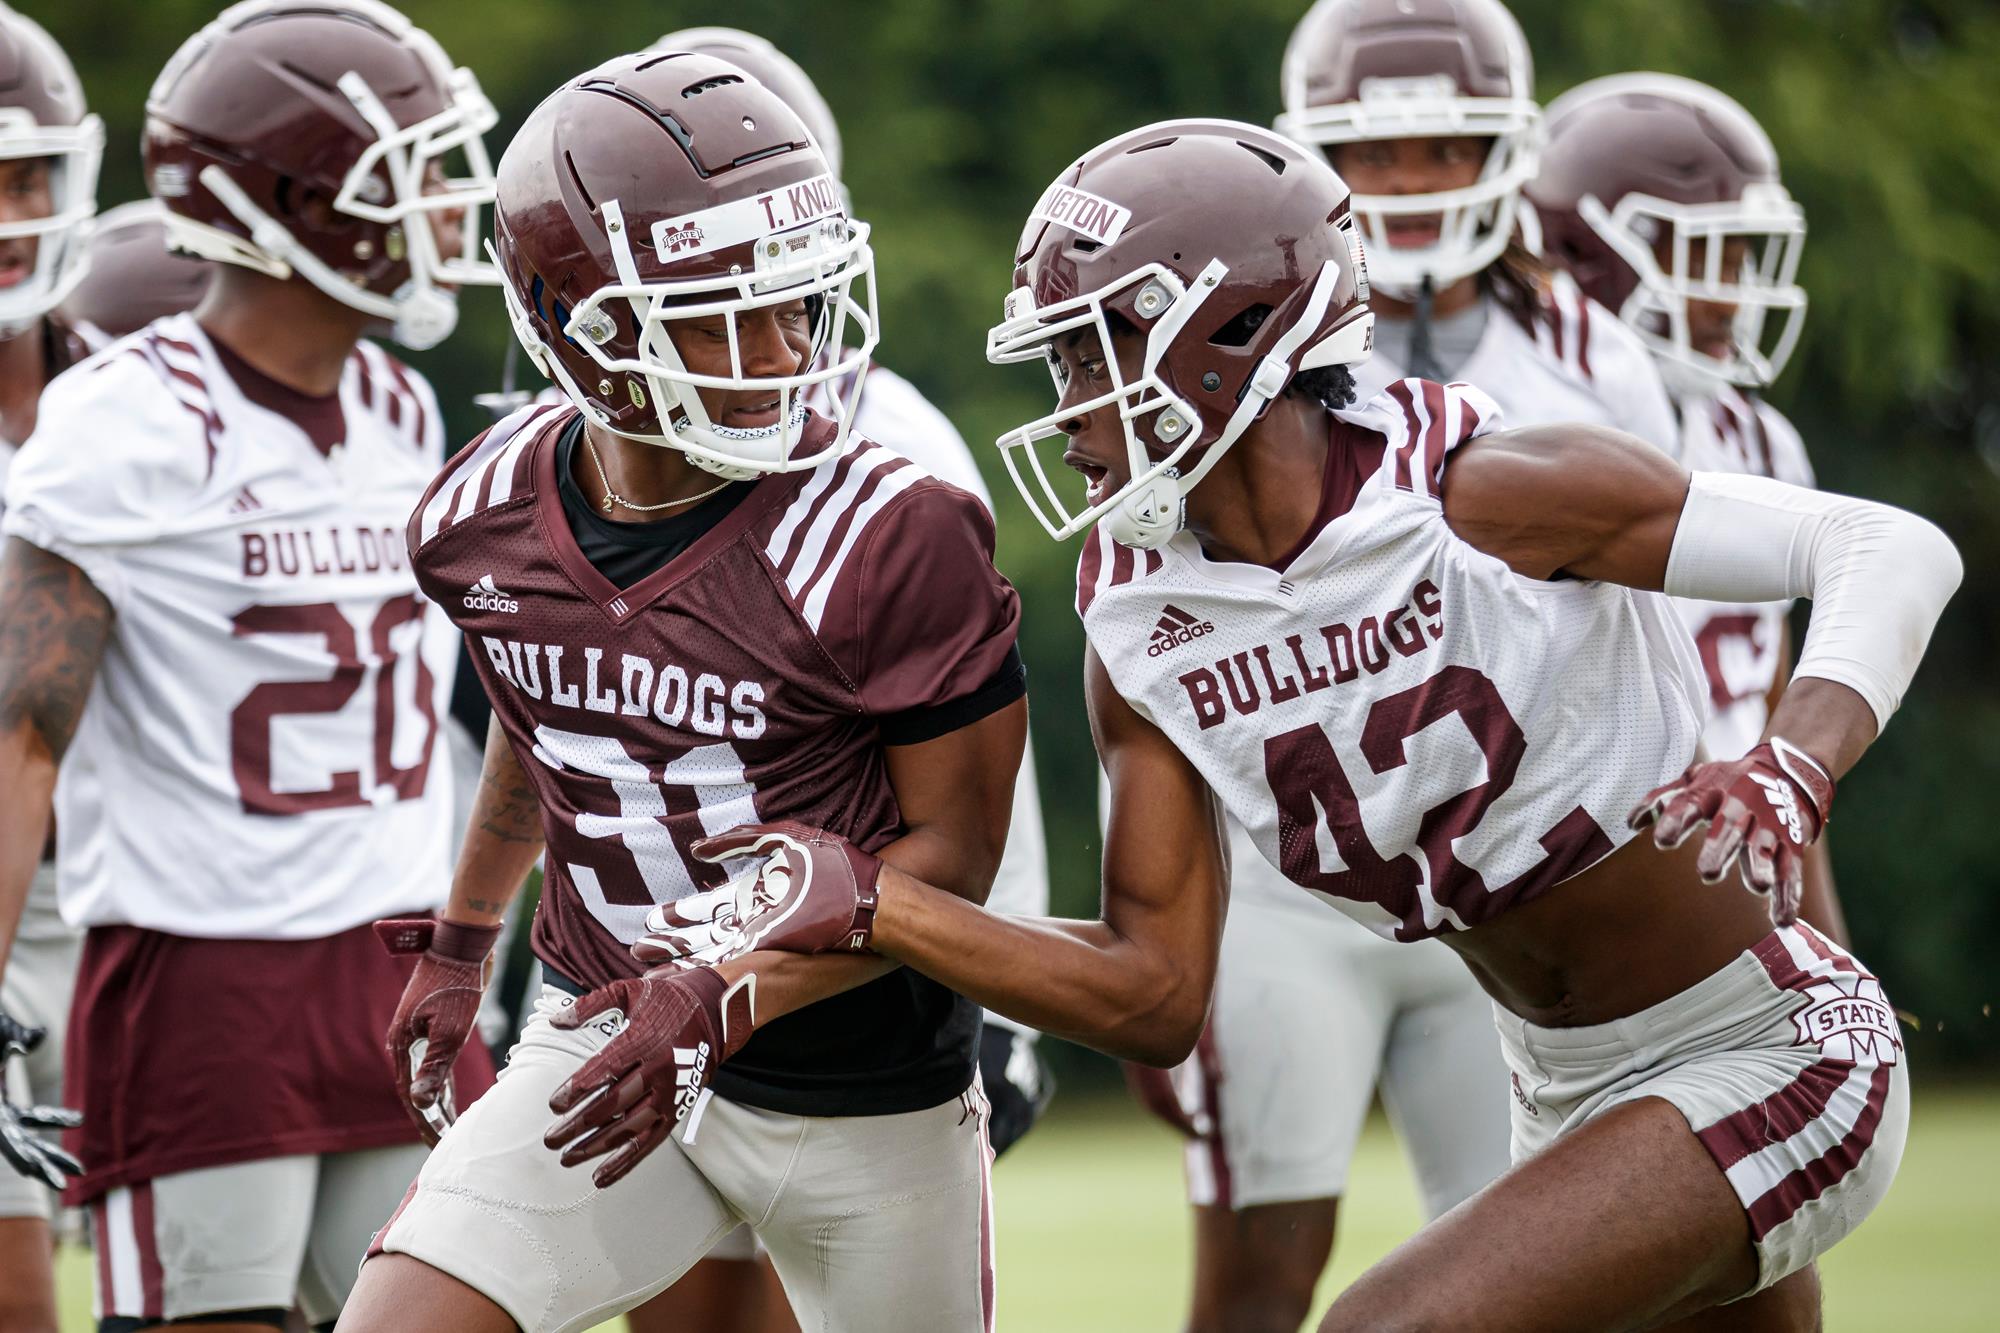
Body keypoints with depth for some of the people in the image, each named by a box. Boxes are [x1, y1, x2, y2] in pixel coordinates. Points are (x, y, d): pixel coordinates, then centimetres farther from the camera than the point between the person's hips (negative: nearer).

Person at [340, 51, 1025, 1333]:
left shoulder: (891, 541, -22)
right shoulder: (485, 519, -6)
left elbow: (955, 850, -15)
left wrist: (725, 1004, -25)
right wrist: (464, 936, 30)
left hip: (867, 1102, -3)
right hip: (606, 1040, 3)